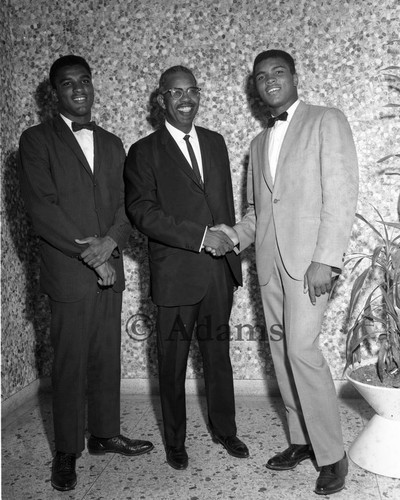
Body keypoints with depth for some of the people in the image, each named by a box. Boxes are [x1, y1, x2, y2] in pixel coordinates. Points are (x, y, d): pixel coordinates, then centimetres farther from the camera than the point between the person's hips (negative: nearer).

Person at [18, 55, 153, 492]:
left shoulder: (111, 143, 15)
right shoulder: (37, 140, -2)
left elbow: (125, 203, 8)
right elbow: (42, 209, -11)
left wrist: (110, 241, -11)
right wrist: (90, 255, -14)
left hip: (109, 269, 5)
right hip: (67, 273, -5)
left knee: (107, 358, 13)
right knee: (69, 365, 3)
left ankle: (104, 434, 30)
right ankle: (66, 451, 19)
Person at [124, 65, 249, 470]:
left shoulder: (215, 142, 13)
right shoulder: (144, 152, -4)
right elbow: (141, 211, -14)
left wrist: (229, 246, 13)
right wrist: (200, 236, -19)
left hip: (219, 270, 4)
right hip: (175, 274, -4)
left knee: (218, 352, 16)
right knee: (173, 360, 9)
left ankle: (224, 429, 34)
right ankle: (174, 440, 28)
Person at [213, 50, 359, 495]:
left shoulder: (326, 121, 2)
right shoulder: (259, 143, 21)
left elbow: (341, 194, -8)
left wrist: (325, 259, -17)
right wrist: (235, 236, 2)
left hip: (309, 256, -6)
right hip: (268, 258, 7)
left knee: (301, 348, -13)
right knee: (281, 351, 8)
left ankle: (331, 453, 4)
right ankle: (302, 439, 23)